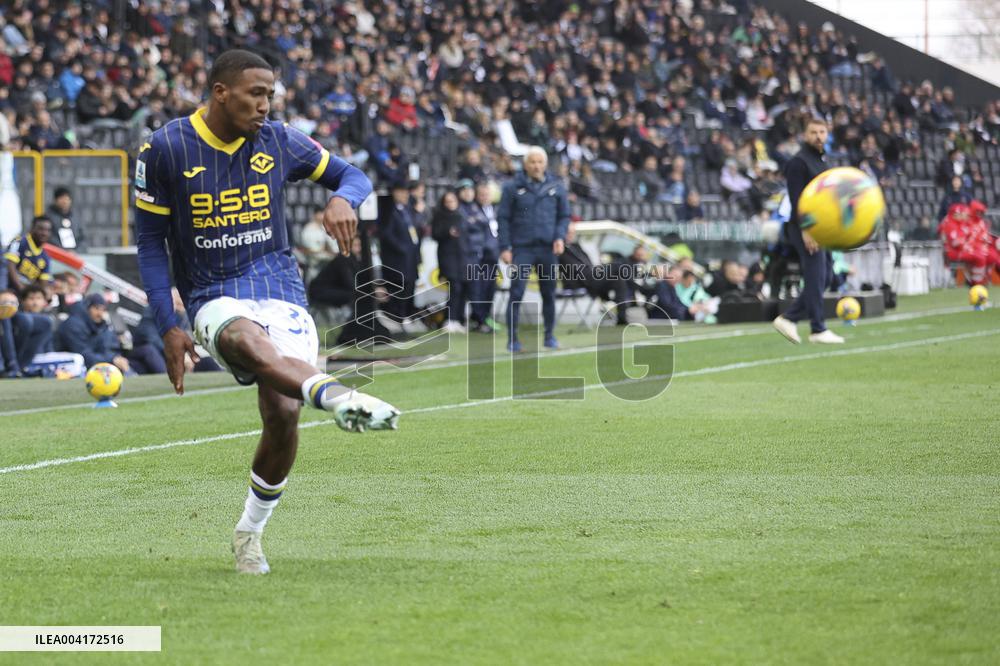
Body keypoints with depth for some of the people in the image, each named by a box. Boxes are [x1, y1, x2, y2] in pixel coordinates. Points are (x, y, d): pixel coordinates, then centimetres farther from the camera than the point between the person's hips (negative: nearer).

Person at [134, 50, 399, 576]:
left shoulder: (278, 141, 5)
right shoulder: (164, 149, -2)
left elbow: (352, 176, 14)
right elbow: (151, 242, 4)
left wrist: (342, 199, -13)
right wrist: (168, 328, -3)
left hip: (280, 290, 3)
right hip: (214, 299, -3)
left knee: (283, 413, -14)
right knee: (246, 340, -39)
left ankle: (249, 532, 9)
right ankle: (338, 397, -67)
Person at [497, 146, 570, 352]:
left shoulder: (556, 187, 8)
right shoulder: (513, 188, 1)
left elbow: (564, 216, 13)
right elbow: (503, 218, 2)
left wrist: (560, 237, -4)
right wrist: (504, 247, -4)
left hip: (548, 249, 2)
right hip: (522, 248, -2)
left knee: (549, 293, 6)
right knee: (517, 293, -7)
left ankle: (550, 335, 18)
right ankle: (512, 338, -3)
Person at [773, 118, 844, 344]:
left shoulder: (821, 161, 19)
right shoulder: (799, 162, -10)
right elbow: (795, 198, -17)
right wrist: (805, 230, -23)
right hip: (805, 227, -9)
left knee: (818, 280, 9)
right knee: (816, 279, -8)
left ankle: (788, 319, 13)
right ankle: (818, 330, -3)